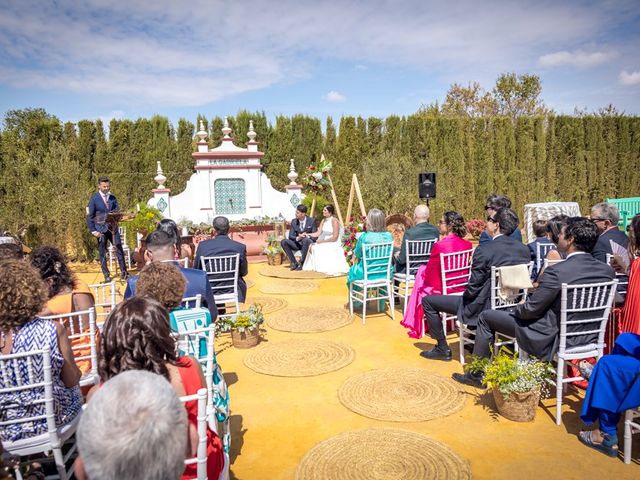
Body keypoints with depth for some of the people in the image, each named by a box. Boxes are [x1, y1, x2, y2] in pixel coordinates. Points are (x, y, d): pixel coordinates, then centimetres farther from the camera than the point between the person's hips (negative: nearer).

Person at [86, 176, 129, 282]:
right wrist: (93, 231, -9)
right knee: (103, 253, 5)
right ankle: (106, 276, 13)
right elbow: (89, 216, -3)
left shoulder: (112, 197, 7)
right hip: (101, 229, -3)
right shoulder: (94, 199, -4)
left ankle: (123, 272, 5)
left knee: (119, 249, -2)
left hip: (113, 228, 3)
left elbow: (117, 210, 8)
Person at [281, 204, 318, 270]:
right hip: (297, 243, 4)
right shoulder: (294, 221, 1)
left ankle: (302, 263, -27)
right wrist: (297, 238, -24)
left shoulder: (312, 220, -8)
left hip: (308, 242, -4)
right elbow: (291, 236, -1)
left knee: (306, 240, -39)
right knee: (283, 241, -20)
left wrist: (307, 236, -30)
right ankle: (294, 263, -16)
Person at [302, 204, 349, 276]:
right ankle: (314, 266, -7)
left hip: (334, 244, -8)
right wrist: (307, 234, -10)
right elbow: (318, 233, 3)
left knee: (319, 249, -28)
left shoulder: (334, 221, -15)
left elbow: (335, 238, -18)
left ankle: (324, 268, -14)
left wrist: (322, 241, -17)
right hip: (325, 243, 8)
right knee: (312, 247, -13)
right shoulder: (323, 220, 10)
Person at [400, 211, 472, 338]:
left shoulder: (439, 245, -22)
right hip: (462, 288, 6)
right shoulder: (468, 244, -4)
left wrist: (424, 271, 12)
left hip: (444, 290, -6)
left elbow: (430, 273, -13)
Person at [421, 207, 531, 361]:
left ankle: (443, 349, 15)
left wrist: (465, 296, 2)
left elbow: (474, 287, -19)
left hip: (483, 308, -7)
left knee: (428, 301, 4)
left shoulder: (485, 250, -23)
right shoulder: (524, 249, -3)